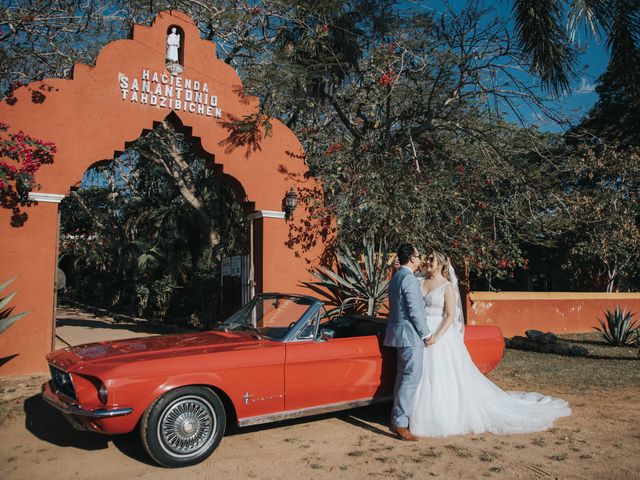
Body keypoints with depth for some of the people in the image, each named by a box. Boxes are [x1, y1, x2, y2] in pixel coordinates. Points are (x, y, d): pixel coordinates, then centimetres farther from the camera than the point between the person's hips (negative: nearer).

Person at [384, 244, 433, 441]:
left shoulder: (395, 278, 13)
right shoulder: (409, 278, -17)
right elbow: (414, 310, -19)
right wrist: (426, 334, -10)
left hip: (399, 332, 10)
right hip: (411, 334, -10)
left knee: (403, 377, 15)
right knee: (412, 378, -6)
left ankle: (396, 418, 22)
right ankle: (400, 423, -4)